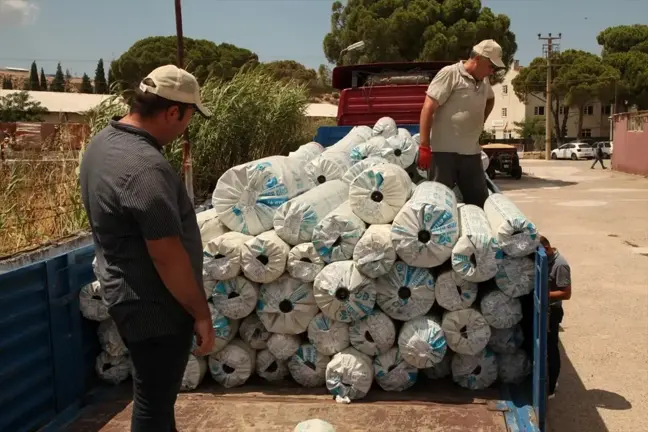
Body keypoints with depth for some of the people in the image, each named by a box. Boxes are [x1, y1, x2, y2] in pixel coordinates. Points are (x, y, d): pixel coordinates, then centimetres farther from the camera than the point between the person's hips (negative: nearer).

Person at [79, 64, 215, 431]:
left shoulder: (103, 143, 4)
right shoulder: (146, 167, -28)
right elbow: (167, 256, -26)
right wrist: (201, 313, -15)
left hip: (129, 296, 10)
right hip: (155, 307, -10)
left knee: (157, 393, 25)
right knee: (154, 402, 8)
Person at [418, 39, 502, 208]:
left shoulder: (484, 82, 15)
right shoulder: (450, 74, -9)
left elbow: (490, 100, 39)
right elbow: (428, 108, -15)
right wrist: (424, 146, -19)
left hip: (472, 152, 7)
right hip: (445, 151, -7)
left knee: (480, 201, 10)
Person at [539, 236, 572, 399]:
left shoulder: (560, 265, -22)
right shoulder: (546, 259, 4)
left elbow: (566, 294, -23)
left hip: (551, 312, -9)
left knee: (551, 348, 2)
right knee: (545, 347, 19)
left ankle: (550, 389, 13)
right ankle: (550, 379, 35)